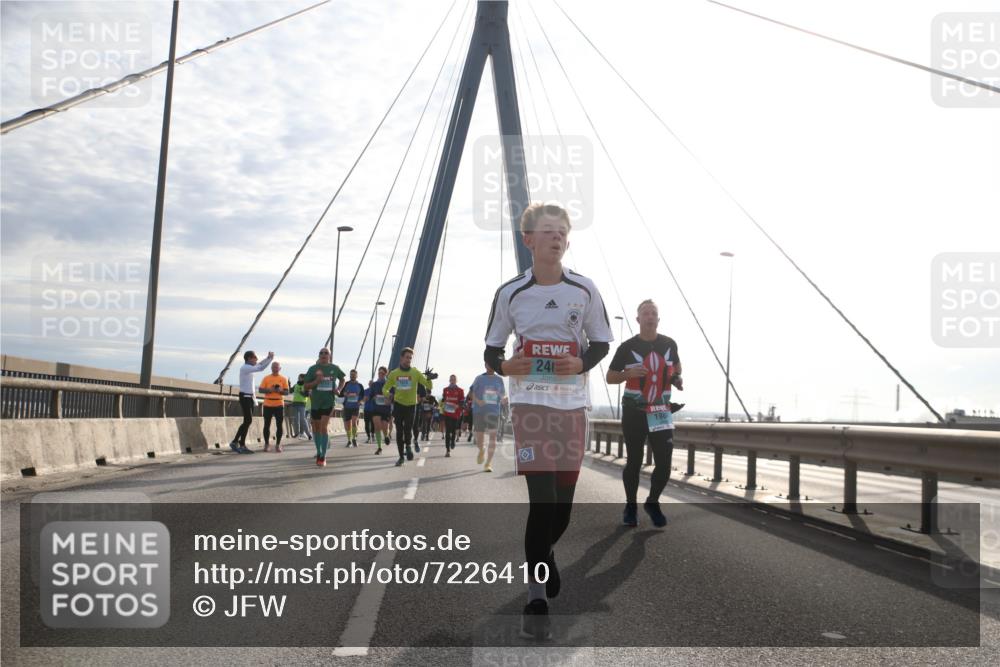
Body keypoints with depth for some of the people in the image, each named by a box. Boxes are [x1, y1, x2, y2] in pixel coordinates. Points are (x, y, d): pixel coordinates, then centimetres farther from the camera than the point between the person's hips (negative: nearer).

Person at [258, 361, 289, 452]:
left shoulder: (283, 379, 6)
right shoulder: (266, 378, 6)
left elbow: (286, 392, 4)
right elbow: (261, 390, 1)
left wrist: (280, 391, -16)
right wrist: (269, 390, -15)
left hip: (279, 405, 0)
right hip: (268, 405, 0)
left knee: (280, 425, -2)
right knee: (267, 425, 3)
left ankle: (278, 444, 6)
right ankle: (266, 443, 14)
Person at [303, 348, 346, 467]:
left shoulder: (334, 368, 2)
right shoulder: (313, 369, -1)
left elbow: (342, 380, 19)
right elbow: (306, 386, 1)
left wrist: (339, 389, 0)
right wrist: (316, 381, -18)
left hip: (329, 402, -2)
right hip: (315, 402, 2)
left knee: (324, 427, -13)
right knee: (316, 428, 11)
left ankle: (323, 457, -8)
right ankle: (319, 453, 30)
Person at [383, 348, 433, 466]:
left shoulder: (415, 372, -2)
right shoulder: (394, 374, 3)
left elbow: (427, 385, -4)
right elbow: (385, 389, 10)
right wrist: (388, 395, -11)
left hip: (411, 405, -2)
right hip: (398, 404, 2)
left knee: (408, 429, -13)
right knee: (399, 431, 3)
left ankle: (408, 446, 19)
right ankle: (401, 457, 14)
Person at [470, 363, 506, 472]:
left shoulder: (499, 380, 11)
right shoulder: (479, 378, 5)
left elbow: (503, 396, 16)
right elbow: (471, 392, 0)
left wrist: (504, 398, -9)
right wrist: (477, 400, -20)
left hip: (494, 411, 1)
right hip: (479, 411, -1)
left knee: (493, 436, -8)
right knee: (479, 437, 1)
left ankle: (489, 463, -3)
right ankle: (482, 450, 37)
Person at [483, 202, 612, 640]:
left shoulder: (585, 290, 0)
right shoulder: (510, 293, -1)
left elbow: (602, 342, 8)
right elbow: (491, 349, 7)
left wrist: (582, 363, -13)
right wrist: (504, 366, -16)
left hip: (573, 403, 2)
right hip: (529, 402, -2)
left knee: (564, 497, 9)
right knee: (542, 498, -12)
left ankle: (543, 552, 41)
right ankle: (537, 599, -3)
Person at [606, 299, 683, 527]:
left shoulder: (669, 344, 5)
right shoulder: (627, 347, -4)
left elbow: (676, 368, 23)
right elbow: (610, 377, 2)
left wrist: (677, 379, 1)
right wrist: (629, 373, -18)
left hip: (661, 412, 2)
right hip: (634, 412, -2)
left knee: (664, 463, -3)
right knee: (634, 461, 4)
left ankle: (653, 503, 19)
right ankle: (631, 507, 20)